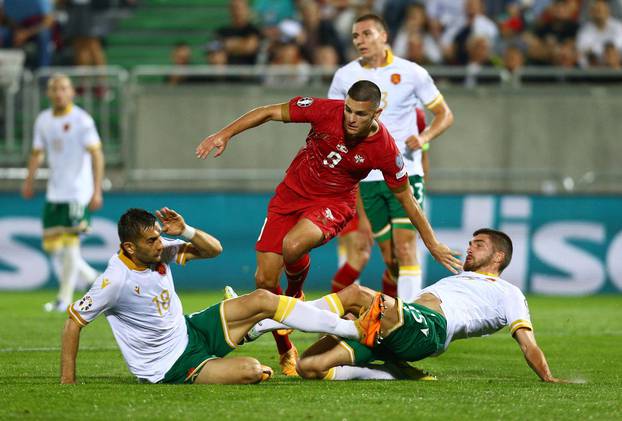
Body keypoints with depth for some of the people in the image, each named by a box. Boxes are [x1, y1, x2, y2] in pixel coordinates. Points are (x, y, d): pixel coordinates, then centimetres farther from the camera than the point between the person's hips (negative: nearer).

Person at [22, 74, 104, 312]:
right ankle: (91, 278, 22)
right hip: (54, 193, 7)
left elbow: (96, 155, -12)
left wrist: (97, 191, -19)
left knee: (70, 245, -9)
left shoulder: (82, 120, -9)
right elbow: (37, 153, 18)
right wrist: (29, 181, 6)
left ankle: (64, 297, -1)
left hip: (77, 192, -7)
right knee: (52, 246, 5)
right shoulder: (43, 120, 9)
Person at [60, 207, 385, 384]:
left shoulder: (159, 251, -5)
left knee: (261, 301, -4)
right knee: (250, 371, -29)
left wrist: (185, 231, -17)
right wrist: (67, 382, -22)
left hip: (189, 331, 8)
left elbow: (213, 249, 4)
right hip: (171, 367, -8)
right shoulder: (116, 280, -27)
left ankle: (356, 330, -1)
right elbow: (73, 322, -21)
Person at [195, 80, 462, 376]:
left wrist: (433, 245, 1)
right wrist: (225, 134, -15)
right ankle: (286, 353, 17)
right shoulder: (326, 110, -18)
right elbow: (269, 113, -8)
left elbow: (406, 199, -4)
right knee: (264, 280, -6)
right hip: (292, 193, 2)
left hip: (333, 204, -2)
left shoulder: (385, 150, -18)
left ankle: (295, 296, 0)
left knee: (293, 245, -35)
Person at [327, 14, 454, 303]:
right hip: (367, 178, 2)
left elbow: (444, 114, 5)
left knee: (405, 248, -13)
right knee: (389, 256, 2)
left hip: (405, 173, -2)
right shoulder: (345, 76, 6)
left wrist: (424, 138, -12)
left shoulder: (411, 73, -1)